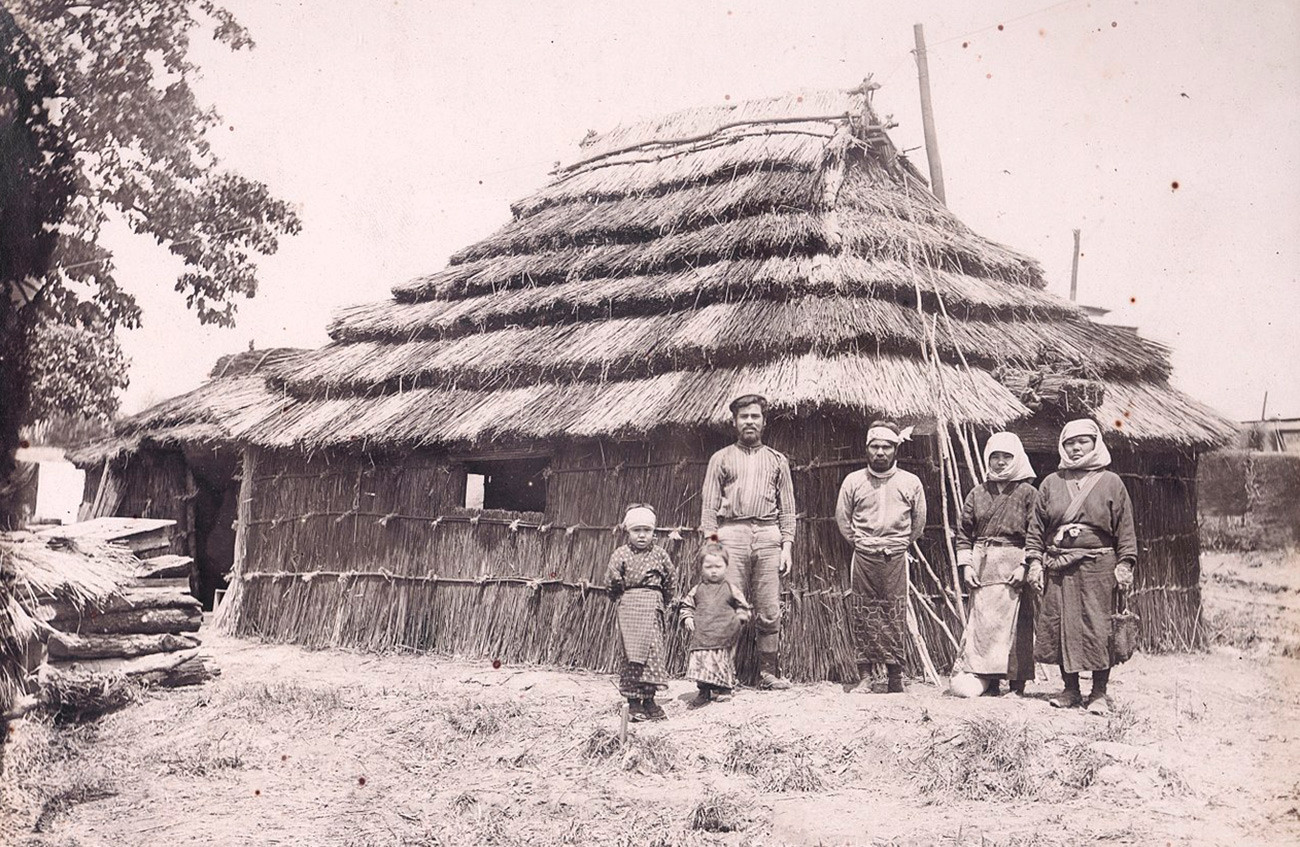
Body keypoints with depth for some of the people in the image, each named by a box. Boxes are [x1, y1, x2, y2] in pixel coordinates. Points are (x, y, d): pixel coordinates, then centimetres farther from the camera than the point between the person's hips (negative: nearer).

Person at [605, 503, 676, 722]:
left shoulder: (659, 554, 5)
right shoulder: (621, 554, 0)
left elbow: (670, 579, 12)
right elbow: (612, 579, -2)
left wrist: (662, 601, 13)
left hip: (652, 607, 3)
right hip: (630, 606, -2)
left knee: (652, 650, 3)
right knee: (633, 652, -3)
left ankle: (648, 700, 13)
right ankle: (633, 702, 2)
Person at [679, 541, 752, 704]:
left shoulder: (730, 589, 5)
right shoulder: (698, 590, 9)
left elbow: (743, 607, 11)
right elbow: (686, 605, 18)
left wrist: (739, 619, -4)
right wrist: (687, 618, 1)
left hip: (724, 636, -1)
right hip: (701, 635, 1)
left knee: (724, 663, 1)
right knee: (700, 661, -2)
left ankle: (724, 689, 17)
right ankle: (704, 691, 10)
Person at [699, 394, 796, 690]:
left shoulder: (777, 460, 18)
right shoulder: (721, 458, 14)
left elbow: (787, 508, 15)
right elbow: (709, 504, 9)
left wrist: (787, 546, 5)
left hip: (768, 535, 2)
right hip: (731, 534, -1)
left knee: (769, 611, -2)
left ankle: (768, 673, 6)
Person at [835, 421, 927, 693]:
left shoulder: (910, 482, 4)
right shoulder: (853, 481, 5)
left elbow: (919, 521, 15)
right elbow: (842, 517, 14)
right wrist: (858, 542, 11)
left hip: (896, 558, -1)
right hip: (863, 559, 1)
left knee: (895, 617, -2)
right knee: (862, 616, 0)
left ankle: (895, 674, 4)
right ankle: (864, 670, 7)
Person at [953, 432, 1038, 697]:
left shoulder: (1027, 493, 2)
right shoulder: (977, 493, 12)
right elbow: (963, 532, 12)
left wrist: (1024, 566, -11)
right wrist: (966, 565, 2)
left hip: (1014, 567, -3)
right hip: (982, 567, 3)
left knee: (1015, 623, -3)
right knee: (982, 622, -1)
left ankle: (1017, 682, 5)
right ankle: (989, 681, 5)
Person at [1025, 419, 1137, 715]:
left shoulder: (1111, 482, 6)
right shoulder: (1051, 482, 12)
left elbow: (1125, 527, 4)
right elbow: (1036, 525, 11)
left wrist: (1125, 563, -4)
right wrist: (1035, 560, 2)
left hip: (1098, 566, -2)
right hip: (1057, 567, 3)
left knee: (1098, 628, -4)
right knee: (1060, 625, 4)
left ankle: (1099, 693, 7)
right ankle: (1070, 690, 16)